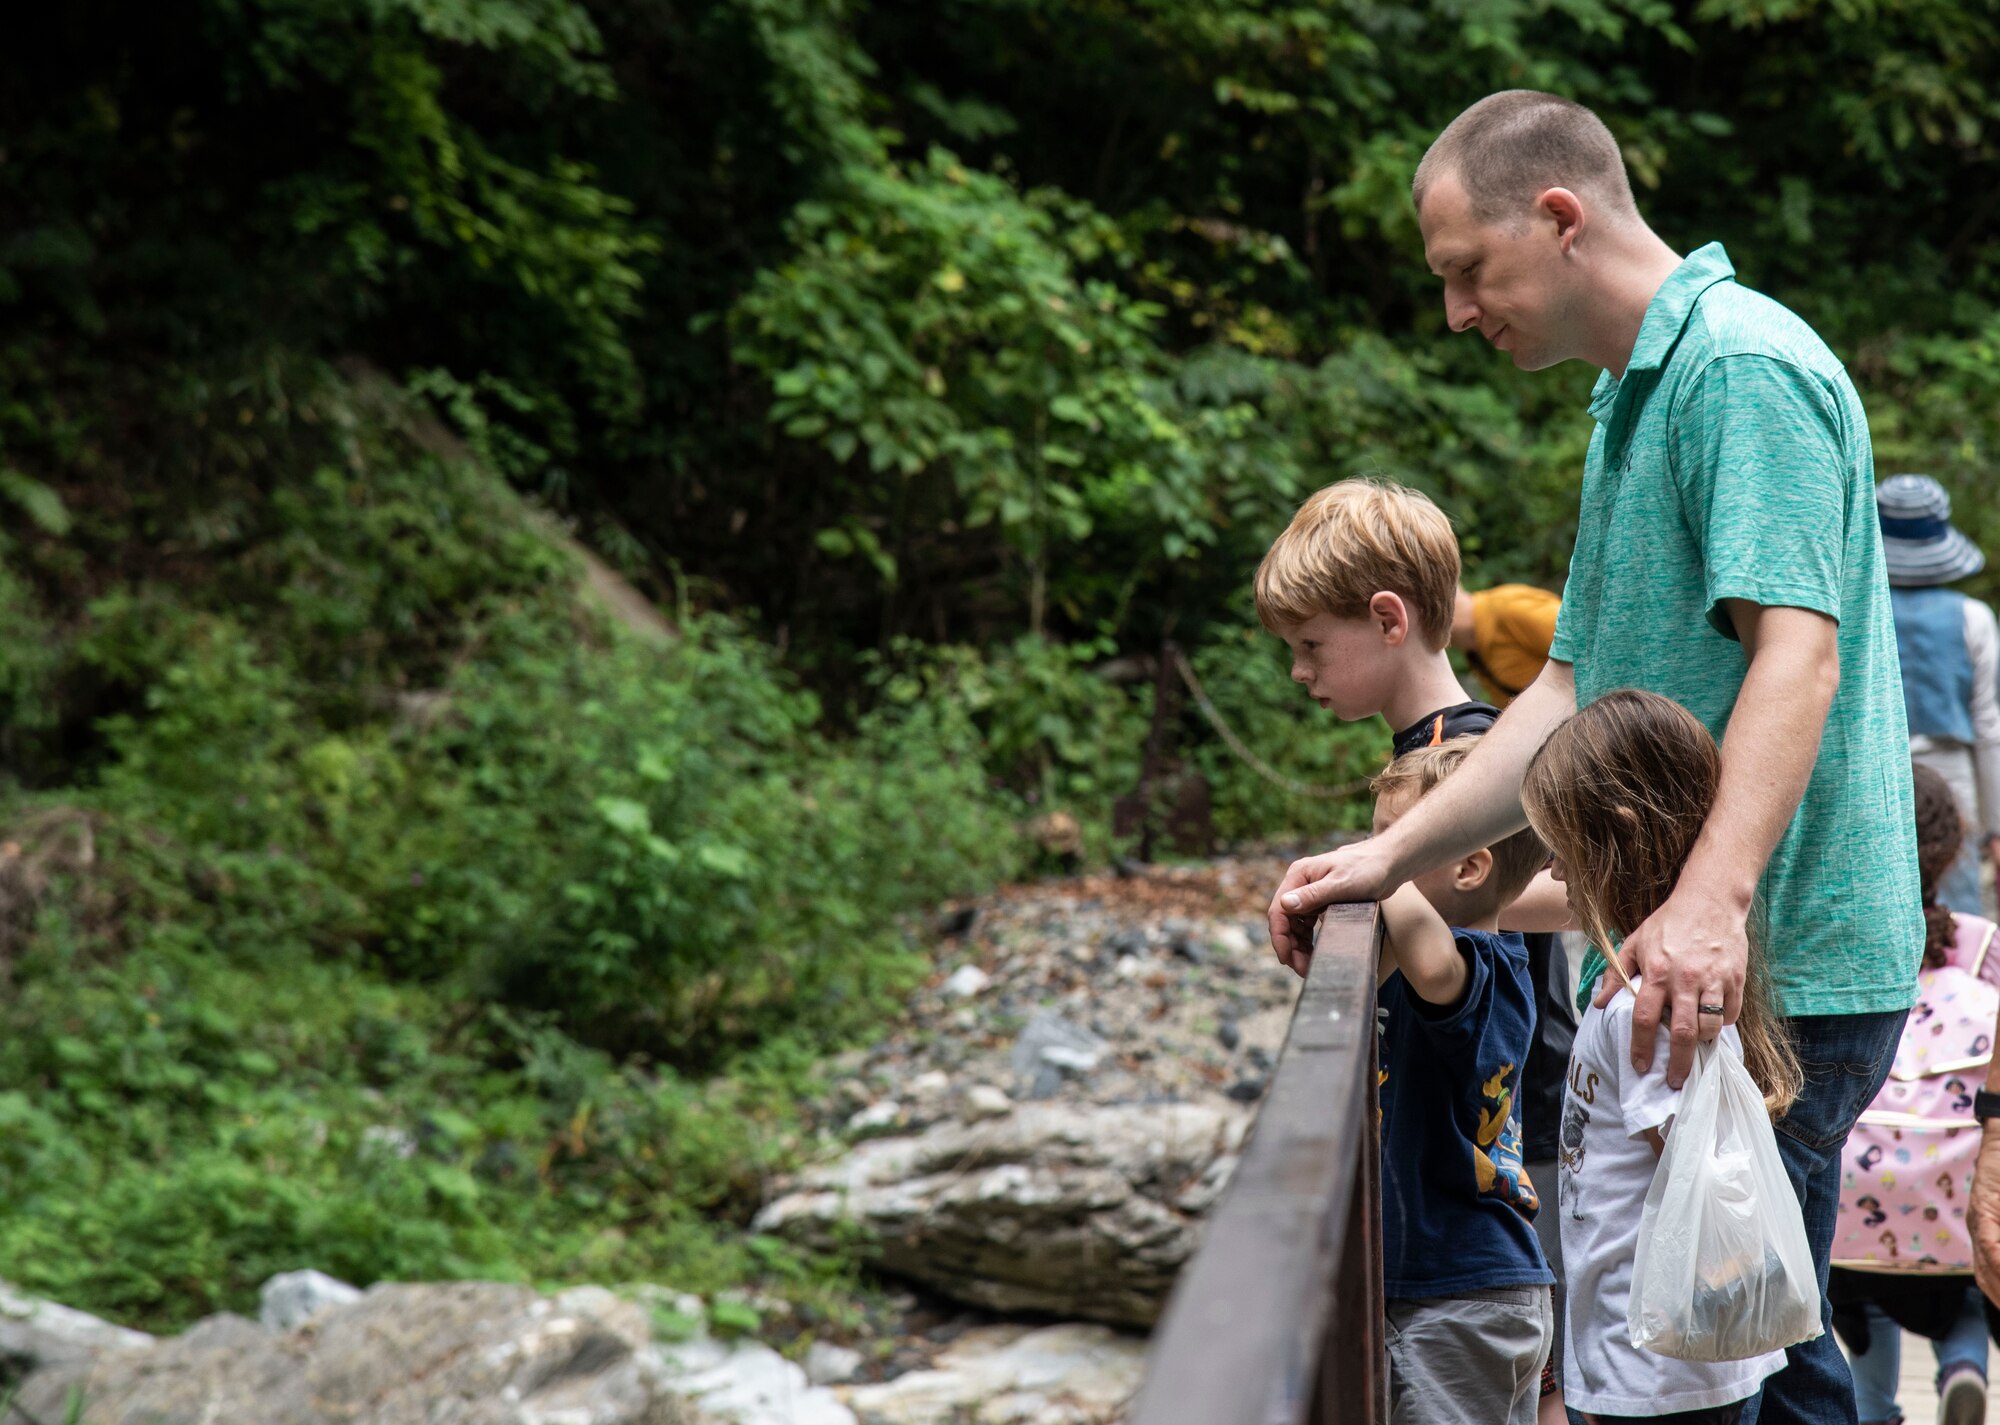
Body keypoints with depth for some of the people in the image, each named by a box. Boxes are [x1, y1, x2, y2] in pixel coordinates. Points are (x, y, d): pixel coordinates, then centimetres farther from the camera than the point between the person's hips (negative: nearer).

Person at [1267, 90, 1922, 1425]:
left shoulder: (1744, 365, -13)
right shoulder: (1635, 395, 20)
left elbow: (1796, 651, -24)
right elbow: (1578, 690, 21)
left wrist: (1713, 898, -36)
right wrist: (1391, 857, 15)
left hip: (1775, 974, -10)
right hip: (1691, 969, 10)